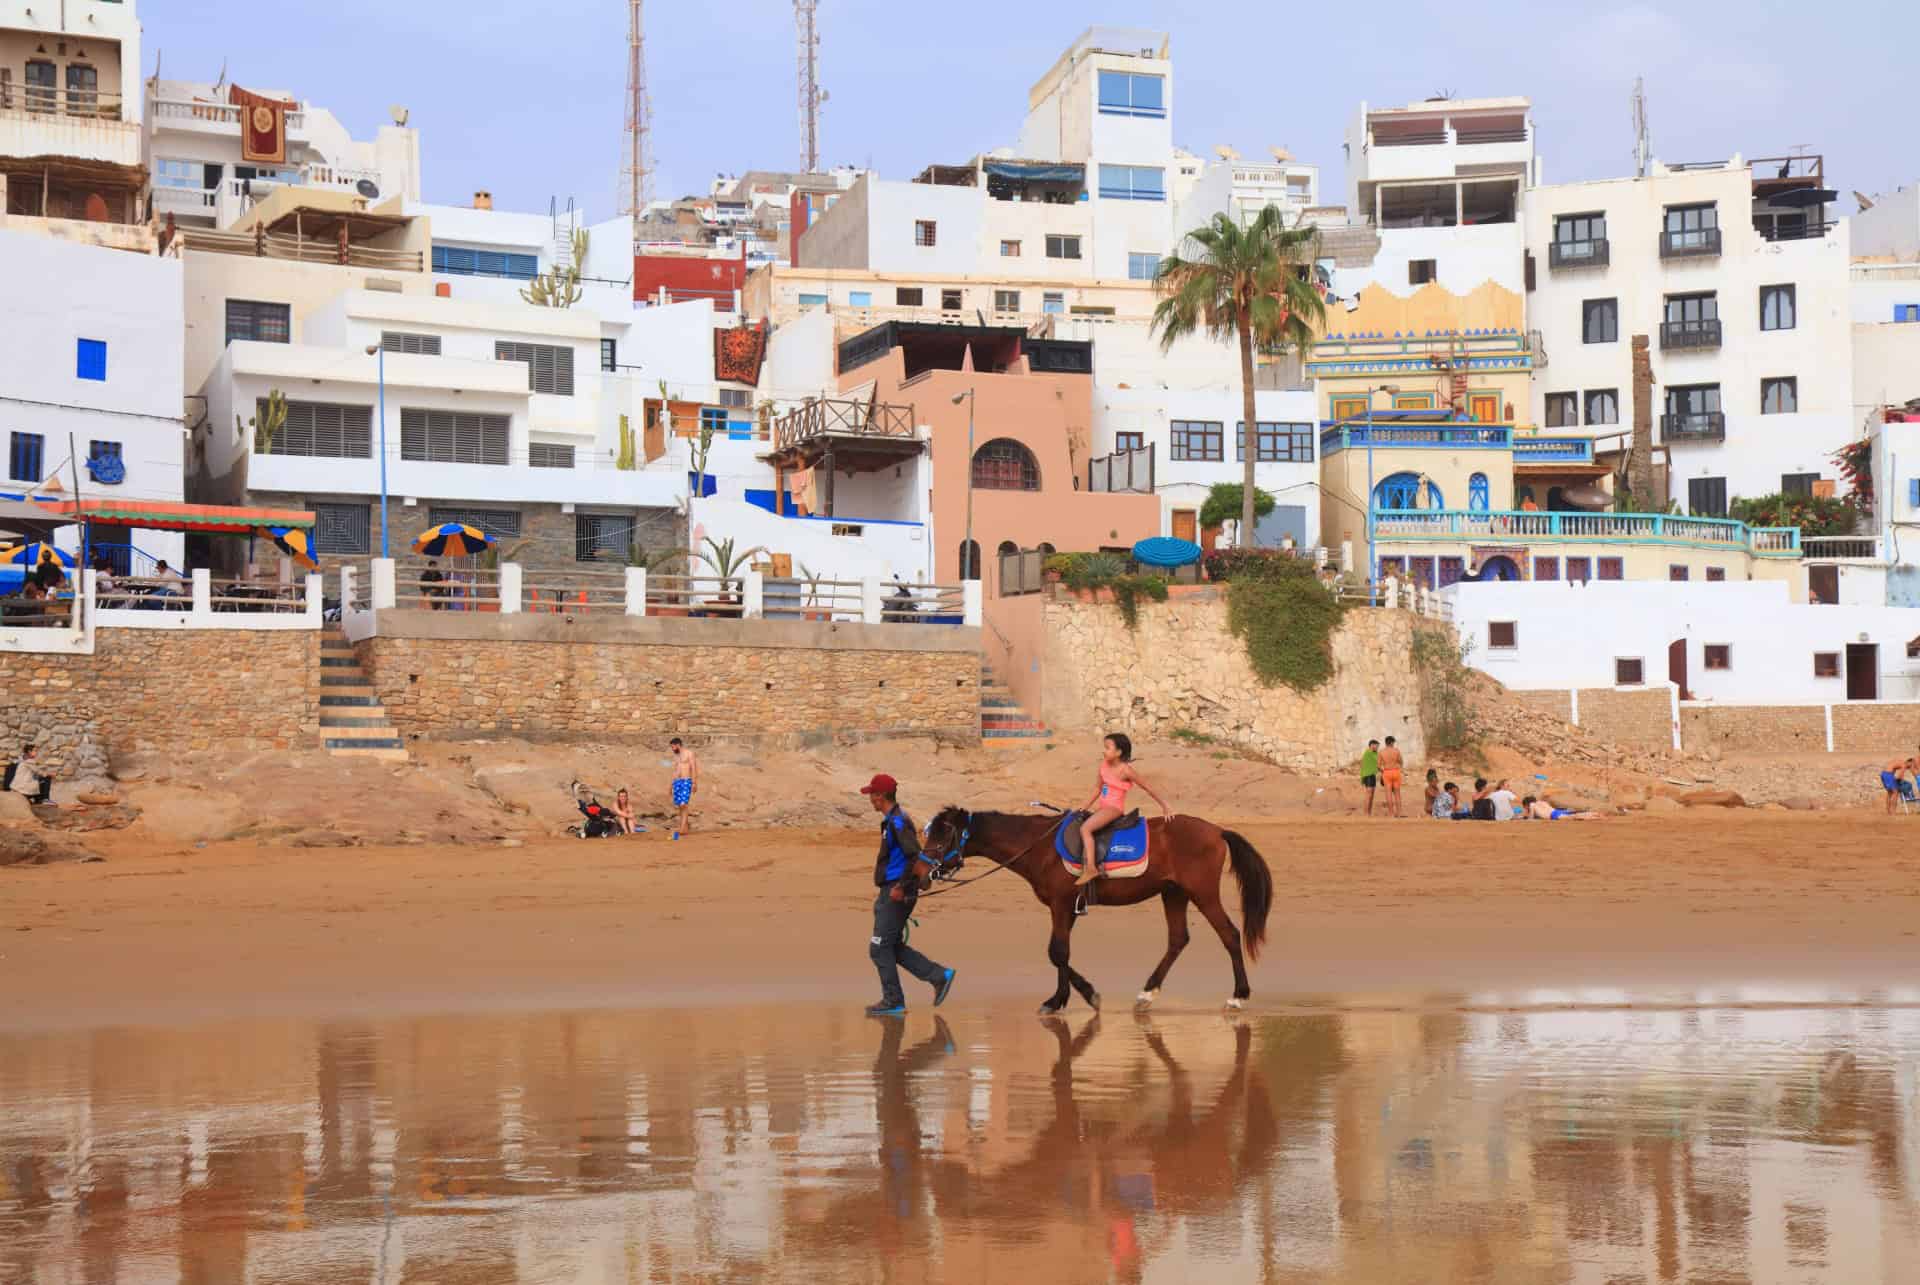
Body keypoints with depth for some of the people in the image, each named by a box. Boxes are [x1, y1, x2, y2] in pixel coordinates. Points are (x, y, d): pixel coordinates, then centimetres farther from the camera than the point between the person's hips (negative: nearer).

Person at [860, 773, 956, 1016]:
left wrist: (901, 886, -24)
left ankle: (893, 1002, 3)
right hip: (890, 892, 10)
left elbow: (915, 855, -27)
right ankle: (939, 976, 13)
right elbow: (909, 854, 23)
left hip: (896, 895, -10)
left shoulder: (897, 822, -17)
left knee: (880, 948, -4)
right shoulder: (894, 819, 15)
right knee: (893, 947, 14)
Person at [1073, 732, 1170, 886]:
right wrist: (1085, 807, 11)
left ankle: (1091, 868, -27)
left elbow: (1148, 788, -10)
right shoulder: (1104, 764, 3)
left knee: (1085, 828, -25)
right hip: (1102, 804, 9)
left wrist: (1164, 807, -4)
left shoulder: (1125, 771, -18)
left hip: (1114, 808, -9)